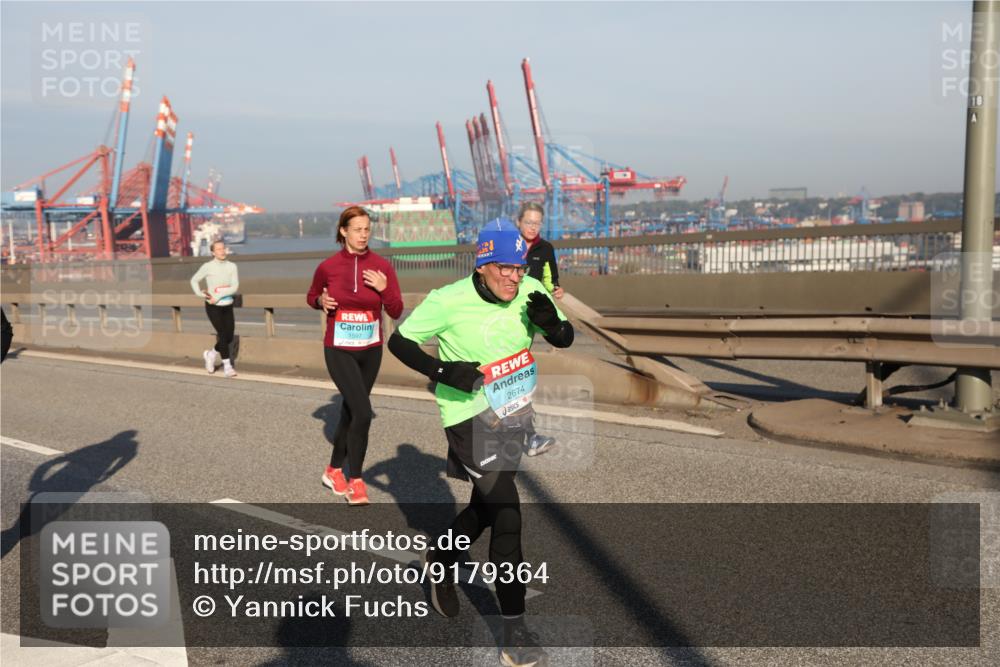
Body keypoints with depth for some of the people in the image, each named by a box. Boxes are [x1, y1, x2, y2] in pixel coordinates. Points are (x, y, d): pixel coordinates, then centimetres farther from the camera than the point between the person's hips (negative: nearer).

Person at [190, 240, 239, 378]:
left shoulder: (232, 266, -2)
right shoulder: (208, 266, -7)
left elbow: (235, 287, -10)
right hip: (213, 307, -3)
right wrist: (200, 293, -9)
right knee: (223, 334, -12)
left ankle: (211, 354, 33)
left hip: (227, 306, 3)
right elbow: (194, 280, 7)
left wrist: (218, 296, -19)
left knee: (229, 337, 6)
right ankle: (227, 366, -3)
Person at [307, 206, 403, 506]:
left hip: (370, 351, 3)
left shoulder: (382, 266, -5)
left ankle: (334, 471, 36)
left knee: (350, 412, 16)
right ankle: (356, 481, 2)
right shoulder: (328, 266, -7)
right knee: (362, 412, -15)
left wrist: (384, 289, -20)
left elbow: (396, 312, -3)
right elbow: (311, 297, 12)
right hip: (339, 351, -3)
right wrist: (321, 301, -10)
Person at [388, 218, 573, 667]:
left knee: (486, 506, 21)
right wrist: (443, 371, -23)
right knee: (506, 511, -14)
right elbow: (399, 342, -9)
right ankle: (514, 629, -4)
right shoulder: (448, 301, -19)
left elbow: (566, 340, 1)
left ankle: (441, 557, 51)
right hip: (469, 415, -6)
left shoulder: (529, 292, -7)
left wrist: (550, 324, -22)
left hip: (512, 413, 6)